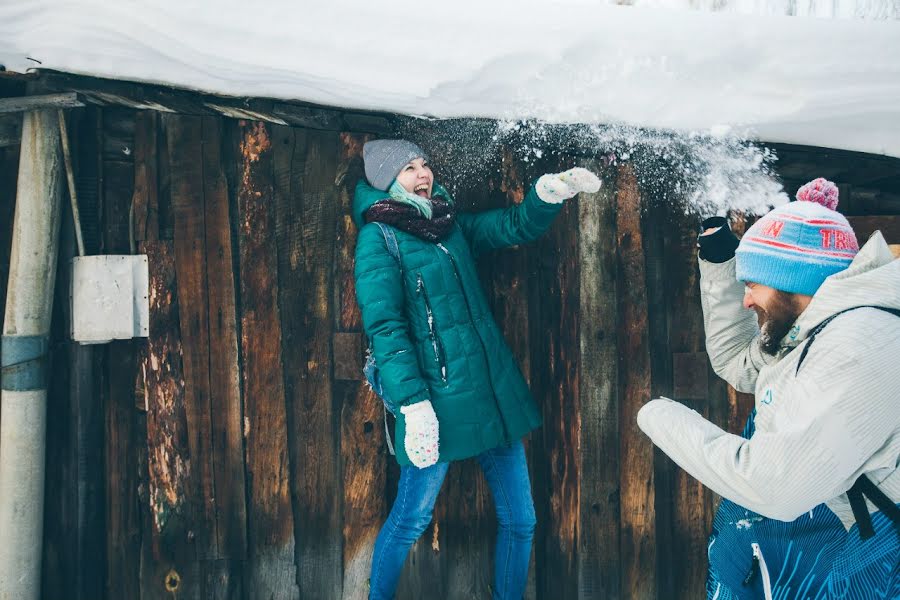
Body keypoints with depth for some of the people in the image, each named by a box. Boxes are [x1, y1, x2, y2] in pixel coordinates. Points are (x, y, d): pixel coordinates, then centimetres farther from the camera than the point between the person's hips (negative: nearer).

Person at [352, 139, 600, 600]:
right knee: (410, 519, 6)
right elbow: (384, 327, -14)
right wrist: (412, 404, -22)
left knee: (519, 518, 11)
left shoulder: (450, 225, 14)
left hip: (494, 394, 7)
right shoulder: (378, 237, -6)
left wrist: (552, 190, -8)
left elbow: (517, 226, 13)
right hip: (437, 401, -6)